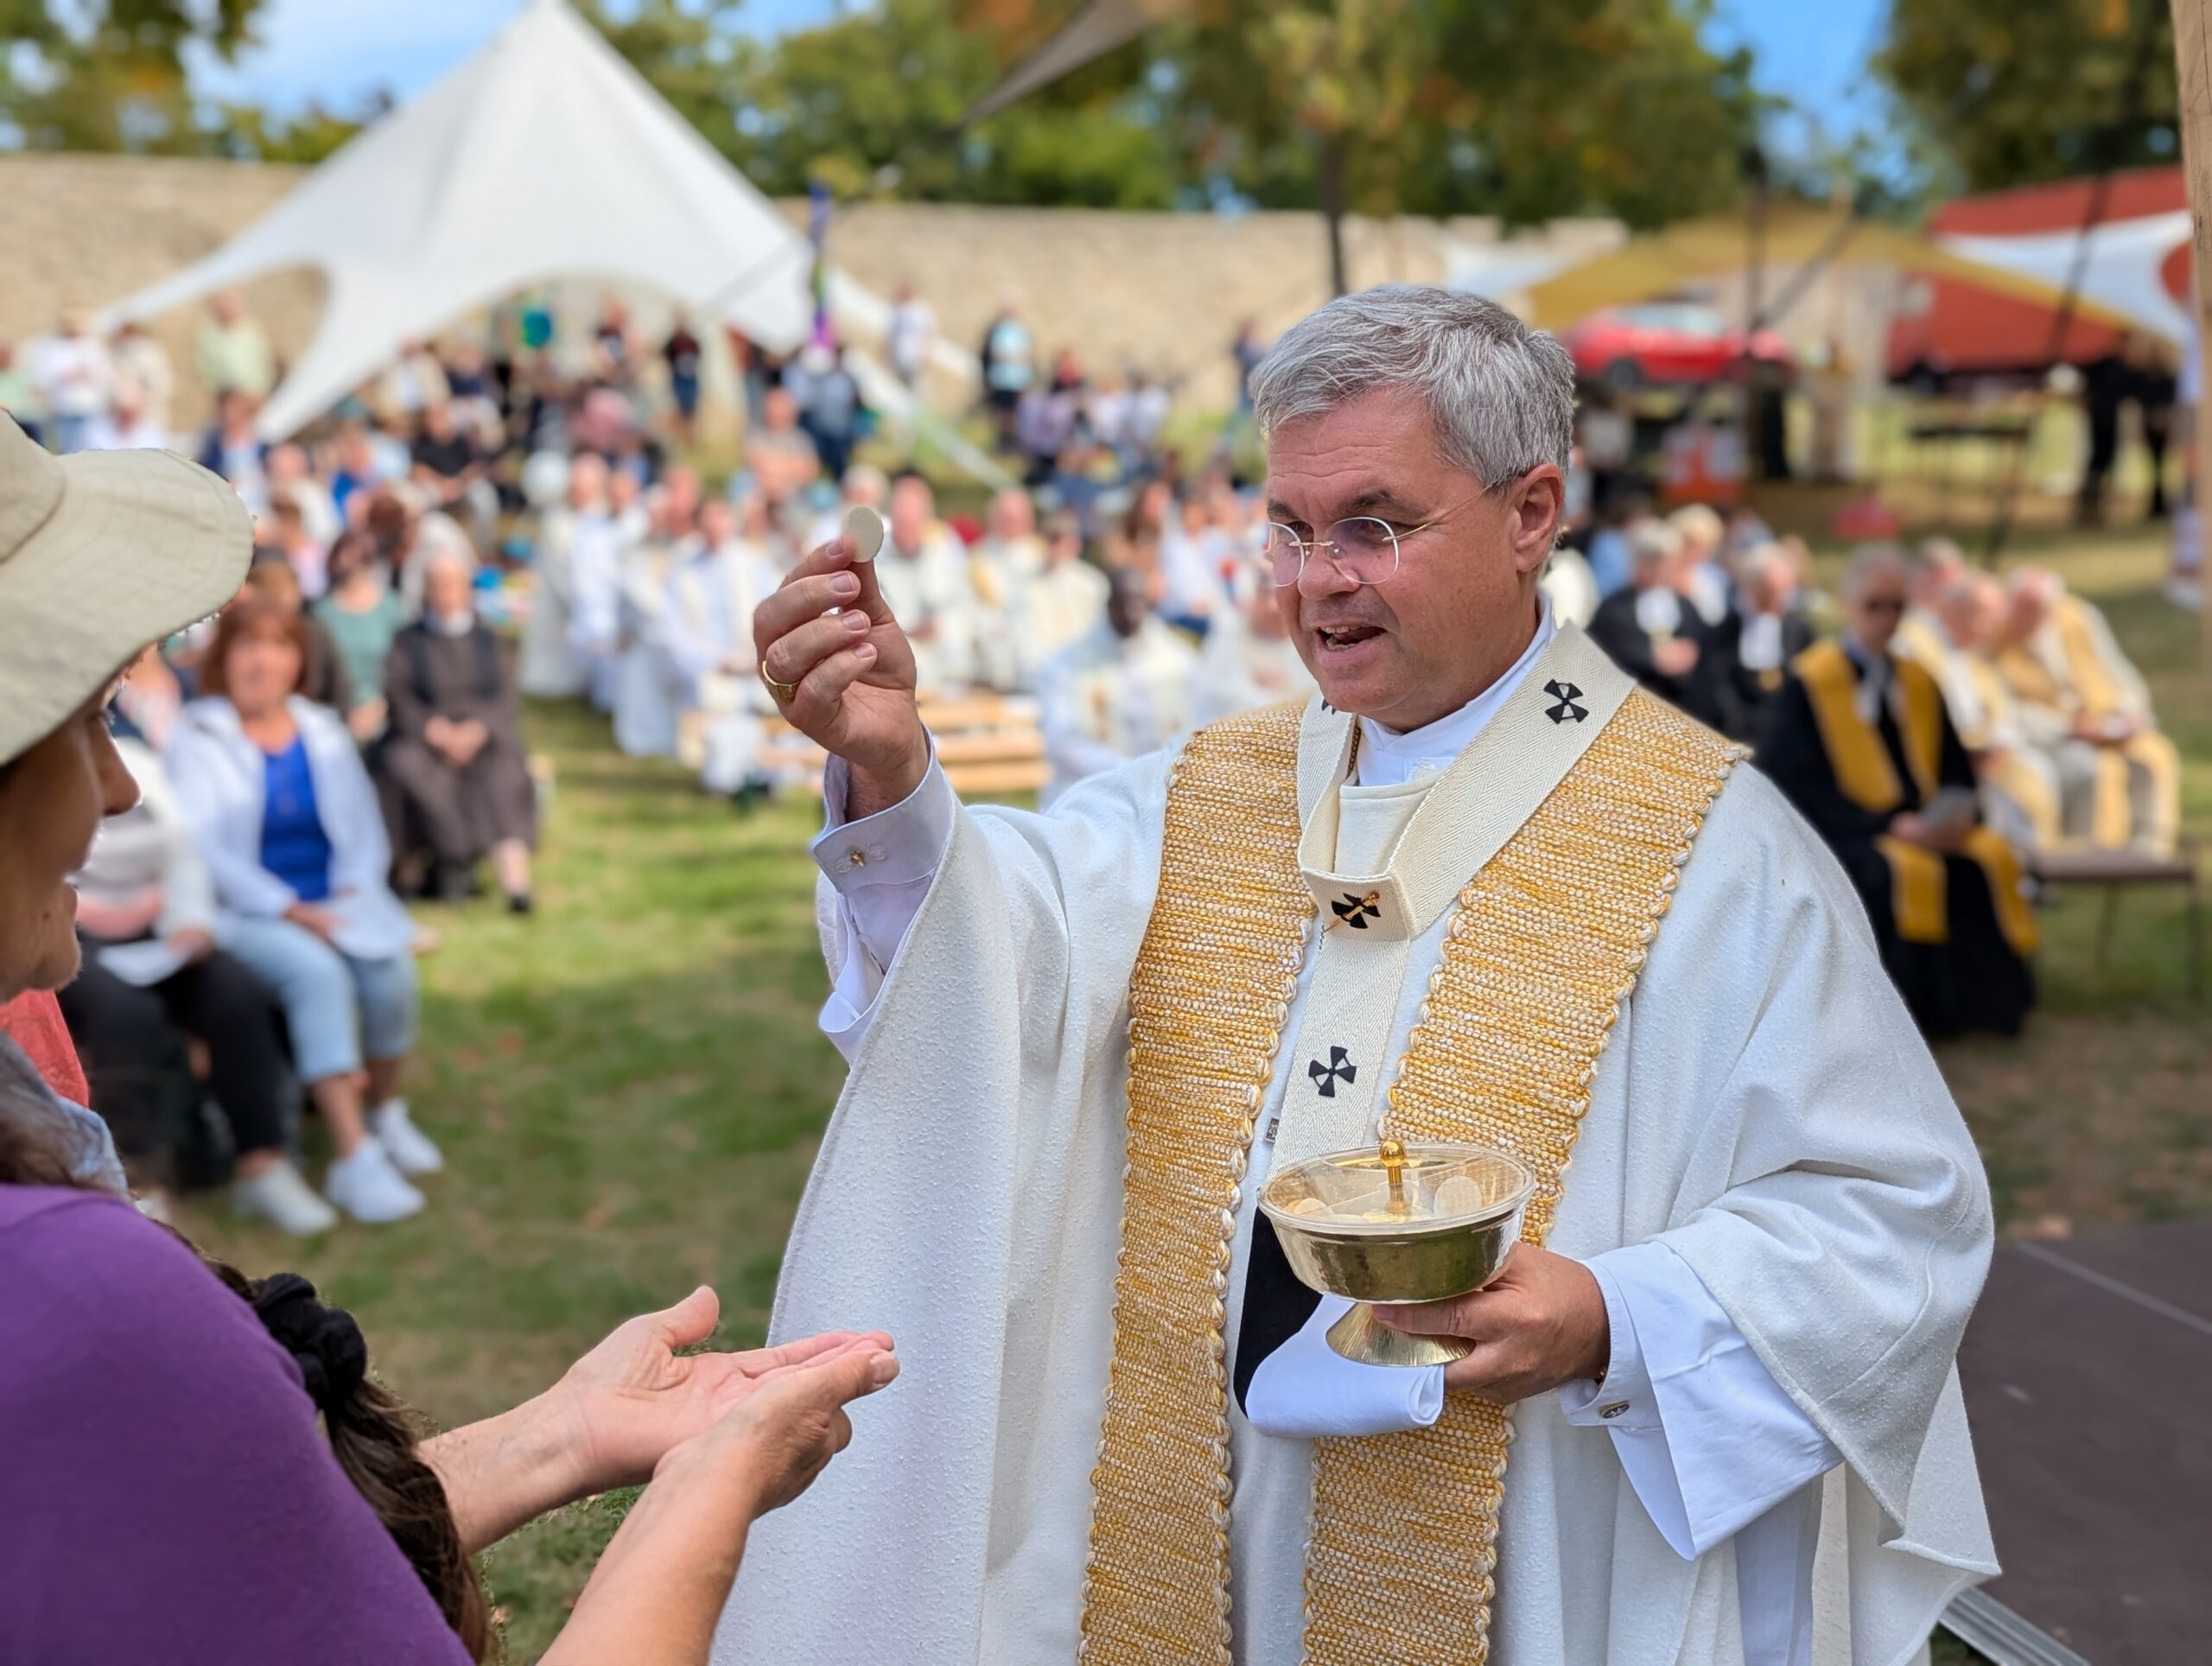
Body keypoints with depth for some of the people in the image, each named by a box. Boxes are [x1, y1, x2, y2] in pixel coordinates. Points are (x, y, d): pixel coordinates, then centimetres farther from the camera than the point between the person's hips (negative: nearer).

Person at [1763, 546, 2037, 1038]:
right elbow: (1800, 784, -10)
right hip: (1847, 830, -5)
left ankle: (1977, 1000, -9)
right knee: (1901, 872, -33)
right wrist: (1891, 825, -17)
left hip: (1923, 826, 5)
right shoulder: (1808, 682, -2)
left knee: (1990, 858, -21)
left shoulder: (1918, 681, 16)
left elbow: (1955, 769, 18)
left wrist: (1957, 813, -6)